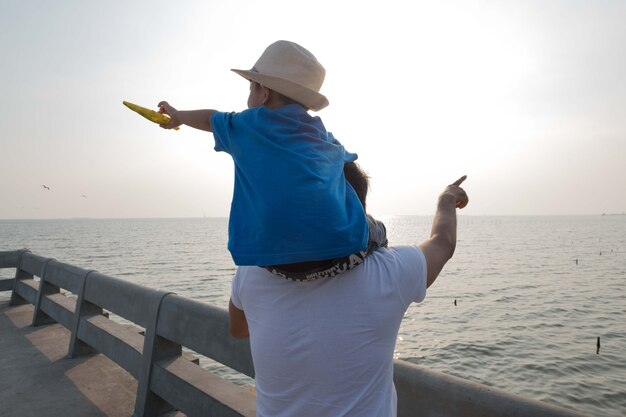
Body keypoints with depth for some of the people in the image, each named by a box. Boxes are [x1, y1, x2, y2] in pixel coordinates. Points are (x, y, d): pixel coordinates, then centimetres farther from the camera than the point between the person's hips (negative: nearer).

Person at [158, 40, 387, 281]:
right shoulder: (325, 137, 18)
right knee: (376, 230, 31)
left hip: (278, 262, 0)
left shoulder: (247, 125, 13)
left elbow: (210, 119, 33)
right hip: (343, 252, 1)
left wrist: (177, 116, 54)